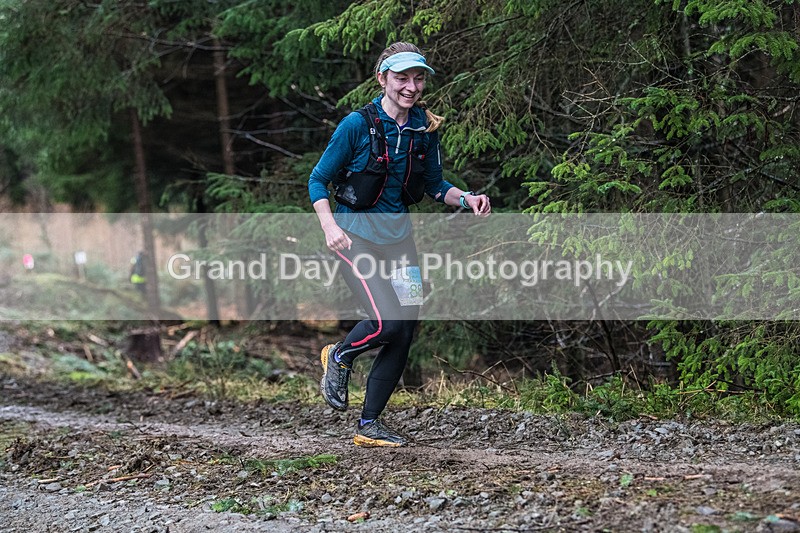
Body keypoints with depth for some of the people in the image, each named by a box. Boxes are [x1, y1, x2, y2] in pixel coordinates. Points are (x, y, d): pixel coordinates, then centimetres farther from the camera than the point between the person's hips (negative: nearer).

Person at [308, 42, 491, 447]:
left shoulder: (424, 128, 3)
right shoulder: (357, 125, -12)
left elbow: (435, 185, 14)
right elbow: (318, 180, -6)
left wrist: (466, 199, -5)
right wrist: (329, 225, -21)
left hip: (398, 234, 6)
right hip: (356, 232, -6)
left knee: (405, 334, 0)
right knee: (388, 322, -21)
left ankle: (369, 426, 13)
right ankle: (339, 357, 13)